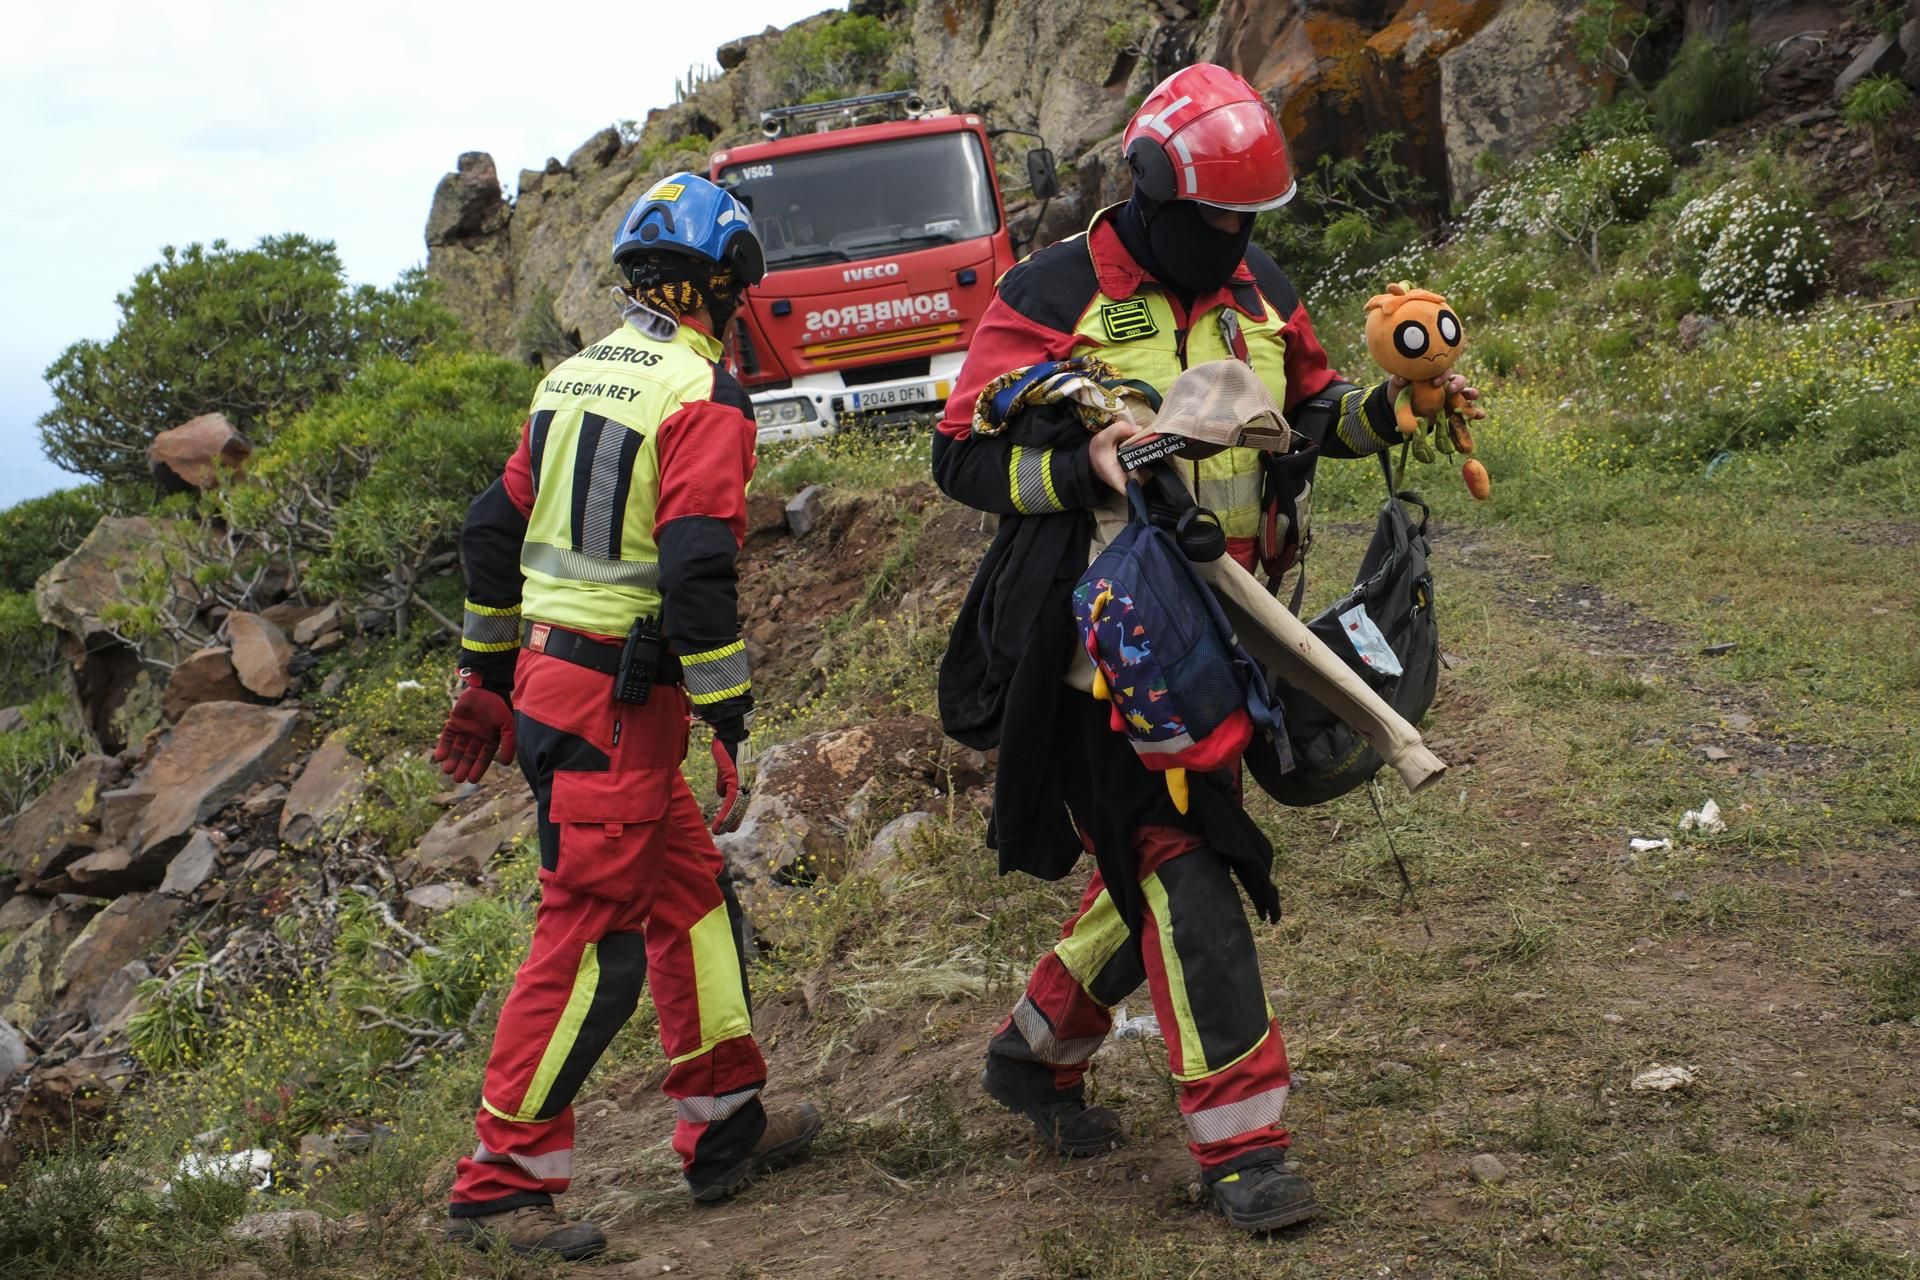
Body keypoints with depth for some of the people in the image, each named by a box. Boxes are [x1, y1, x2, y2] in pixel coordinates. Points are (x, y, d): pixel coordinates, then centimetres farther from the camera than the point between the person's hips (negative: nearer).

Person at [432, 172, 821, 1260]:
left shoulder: (574, 378, 14)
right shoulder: (704, 395, -12)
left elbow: (493, 533, 17)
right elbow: (695, 567, -22)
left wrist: (486, 681, 25)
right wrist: (729, 709, -15)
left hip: (545, 676, 9)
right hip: (618, 699, -9)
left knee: (692, 894, 19)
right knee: (592, 940, -4)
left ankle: (726, 1127, 28)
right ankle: (502, 1182, 0)